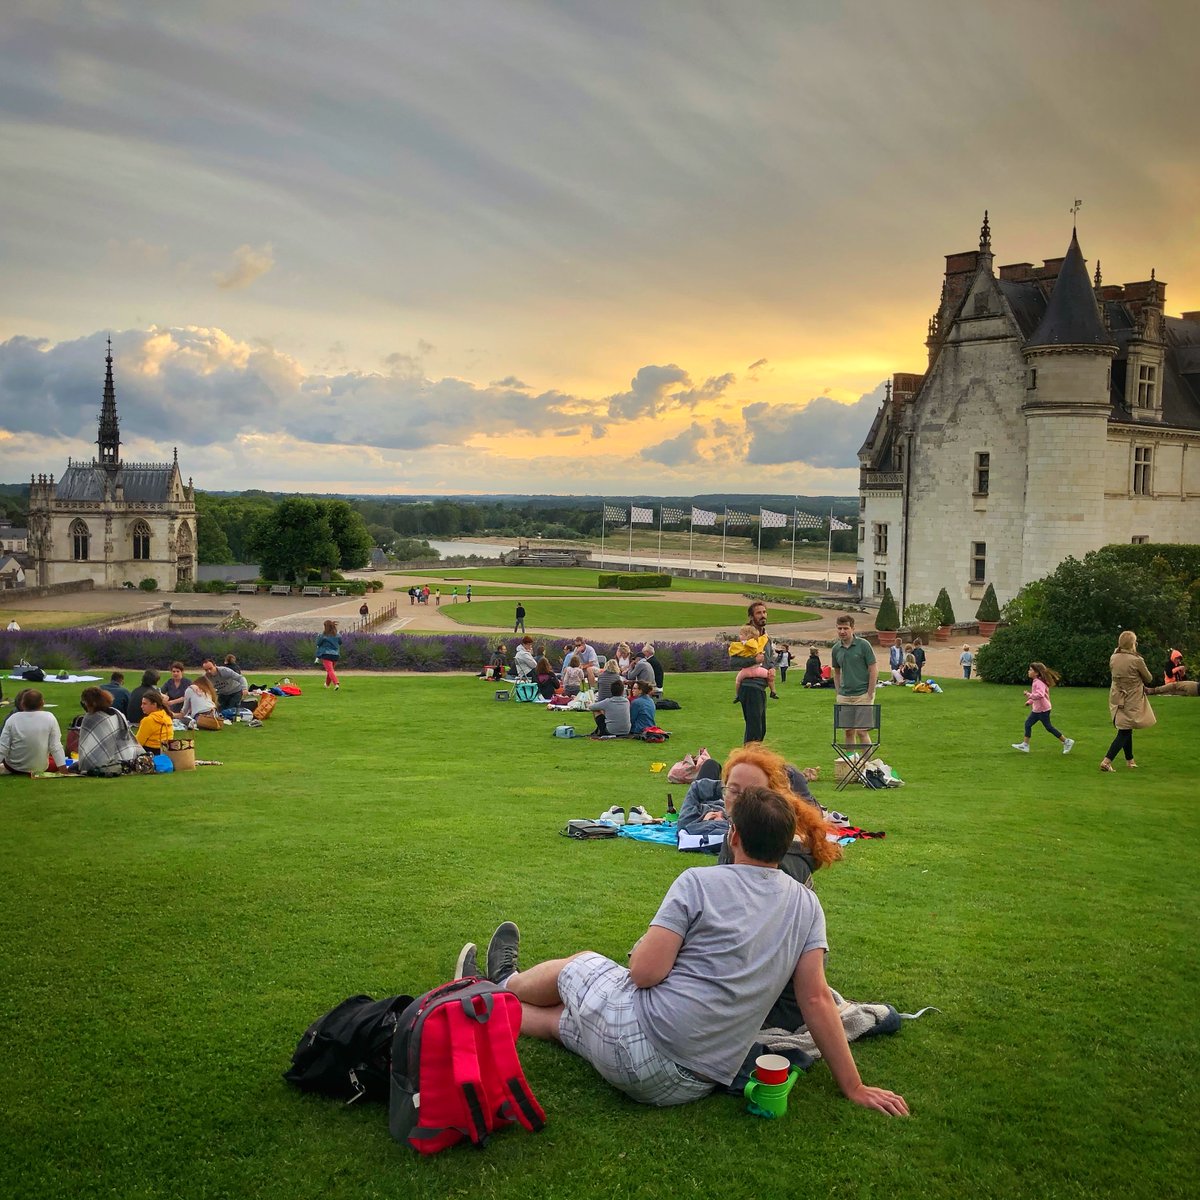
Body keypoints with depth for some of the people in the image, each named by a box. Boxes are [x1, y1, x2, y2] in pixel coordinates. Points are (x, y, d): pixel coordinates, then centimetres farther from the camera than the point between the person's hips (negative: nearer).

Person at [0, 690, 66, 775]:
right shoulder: (49, 718, -14)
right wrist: (63, 770, -13)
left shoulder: (13, 719, -12)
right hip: (39, 768, -2)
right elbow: (55, 746, -15)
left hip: (13, 767, 2)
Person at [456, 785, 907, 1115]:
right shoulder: (807, 905, 0)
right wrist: (853, 1087, 3)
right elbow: (817, 999, -4)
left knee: (577, 963, 25)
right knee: (565, 1016, 26)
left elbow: (645, 972, -16)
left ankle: (506, 984, 51)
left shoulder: (699, 881, -13)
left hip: (638, 1039, -5)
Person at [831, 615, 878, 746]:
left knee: (861, 731, -8)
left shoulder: (863, 645, -8)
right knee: (848, 731, 10)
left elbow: (874, 670, -8)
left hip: (862, 695, -5)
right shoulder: (836, 649, 7)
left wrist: (869, 695, -11)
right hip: (844, 696, 5)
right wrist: (837, 694, 10)